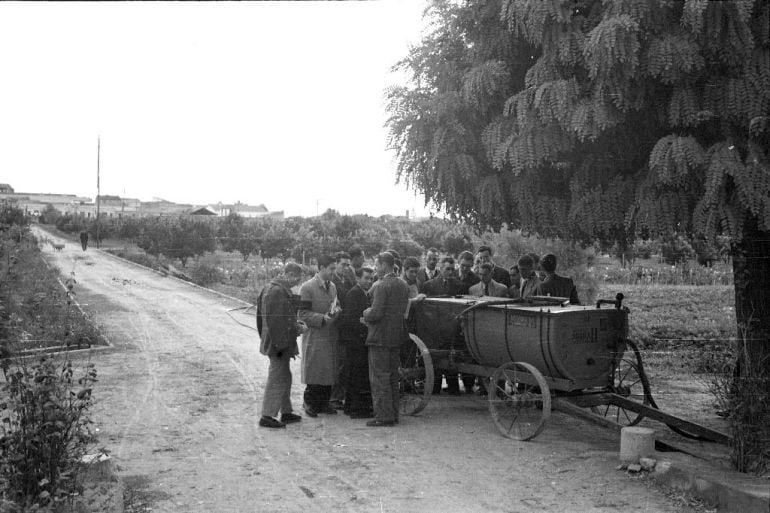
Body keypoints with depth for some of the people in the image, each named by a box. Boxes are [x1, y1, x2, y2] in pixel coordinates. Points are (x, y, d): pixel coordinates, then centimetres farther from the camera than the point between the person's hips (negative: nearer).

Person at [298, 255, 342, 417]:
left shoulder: (332, 286, 13)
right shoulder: (307, 287, -9)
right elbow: (302, 314, -11)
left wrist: (337, 311, 1)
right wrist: (322, 318, -20)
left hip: (331, 336, 6)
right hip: (314, 337, -6)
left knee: (329, 371, 8)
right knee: (314, 372, -2)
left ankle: (324, 403, 18)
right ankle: (310, 403, 12)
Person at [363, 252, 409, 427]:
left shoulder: (381, 286, -16)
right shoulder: (403, 285, 10)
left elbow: (376, 313, -22)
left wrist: (366, 313, 0)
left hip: (380, 337, -9)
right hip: (397, 335, 9)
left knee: (379, 377, -2)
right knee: (392, 376, 16)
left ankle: (383, 415, 0)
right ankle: (393, 413, 22)